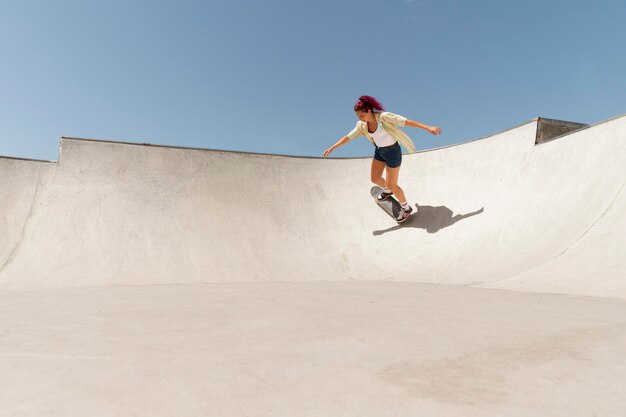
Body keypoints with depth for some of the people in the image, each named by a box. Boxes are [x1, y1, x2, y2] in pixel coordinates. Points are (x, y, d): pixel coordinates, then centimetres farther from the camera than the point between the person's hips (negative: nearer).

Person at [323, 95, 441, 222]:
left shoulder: (384, 117, -28)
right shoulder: (362, 125, -9)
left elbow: (407, 121, -29)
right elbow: (348, 137, -1)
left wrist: (428, 128, -34)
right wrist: (331, 148, -2)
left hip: (393, 152, -6)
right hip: (379, 151, 6)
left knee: (391, 185, 0)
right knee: (375, 179, 17)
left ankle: (406, 208, 24)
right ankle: (387, 191, 53)